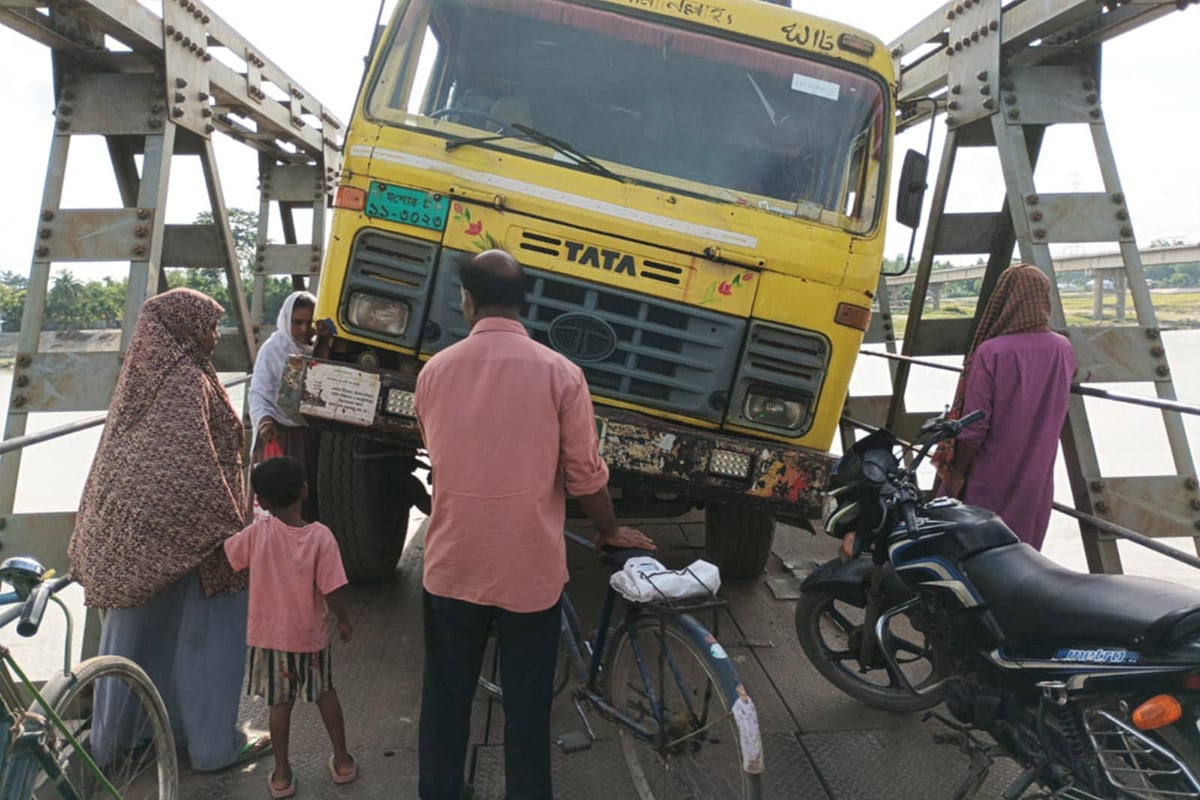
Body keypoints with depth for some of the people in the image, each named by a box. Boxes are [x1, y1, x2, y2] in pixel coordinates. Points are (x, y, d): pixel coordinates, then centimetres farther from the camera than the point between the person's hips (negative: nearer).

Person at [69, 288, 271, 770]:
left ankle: (111, 738, 33)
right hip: (178, 531, -9)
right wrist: (227, 532, -20)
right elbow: (193, 466, -23)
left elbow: (117, 457, 16)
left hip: (129, 527, 9)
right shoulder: (186, 381, -17)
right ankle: (215, 744, 13)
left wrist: (99, 531, 23)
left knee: (135, 630, 19)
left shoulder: (144, 375, 9)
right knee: (204, 632, 3)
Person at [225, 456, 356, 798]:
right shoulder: (320, 536, -21)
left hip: (269, 635, 1)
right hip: (310, 635, 0)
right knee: (325, 693, 20)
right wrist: (344, 621, -2)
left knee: (280, 702, 15)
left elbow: (227, 554, 2)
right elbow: (331, 591, -19)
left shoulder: (257, 533, -17)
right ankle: (342, 760, 30)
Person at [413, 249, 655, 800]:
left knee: (445, 698, 19)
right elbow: (586, 475, -7)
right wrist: (610, 532, 11)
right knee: (527, 707, 12)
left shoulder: (434, 372, -2)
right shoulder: (559, 373, -11)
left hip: (452, 566, 3)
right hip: (530, 569, -2)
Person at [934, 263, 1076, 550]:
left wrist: (955, 476, -8)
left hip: (991, 480, -4)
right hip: (1037, 480, 5)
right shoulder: (1063, 350, -6)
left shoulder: (990, 352, -22)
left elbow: (974, 426, -19)